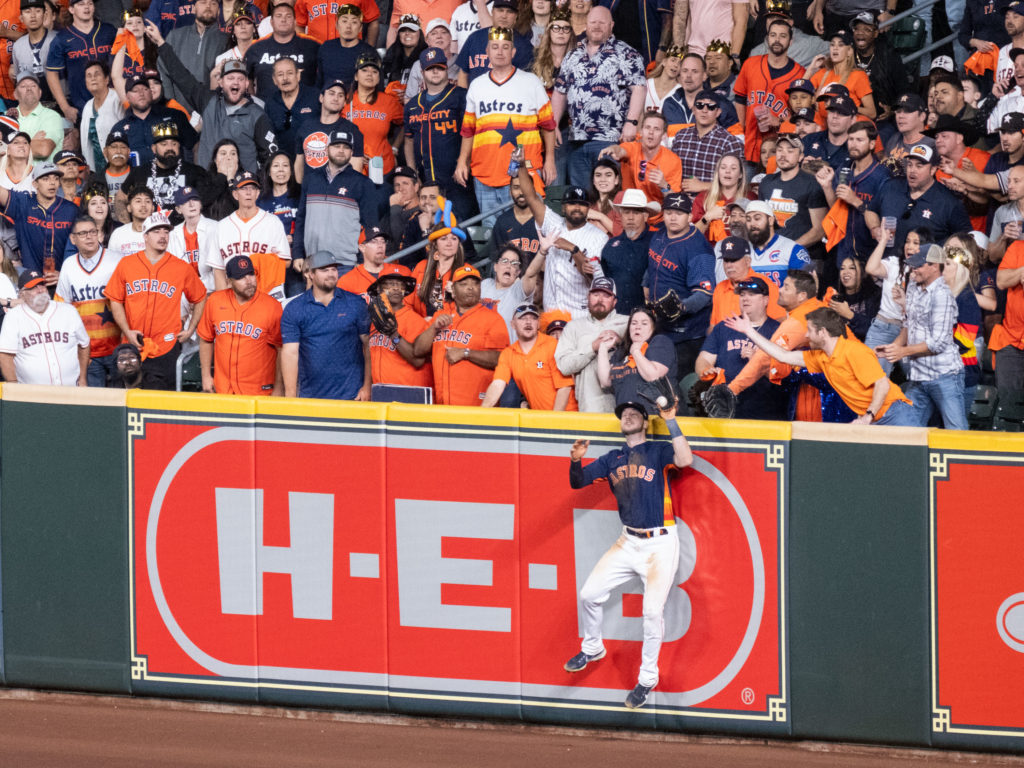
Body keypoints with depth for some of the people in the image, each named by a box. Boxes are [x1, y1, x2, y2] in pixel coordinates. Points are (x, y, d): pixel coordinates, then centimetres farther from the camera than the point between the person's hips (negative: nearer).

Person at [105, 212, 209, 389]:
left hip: (166, 351, -2)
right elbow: (116, 301, 8)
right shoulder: (126, 265, 5)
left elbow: (200, 299, 14)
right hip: (133, 348, 2)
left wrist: (190, 330, 7)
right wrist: (127, 331, -3)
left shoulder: (182, 268, 3)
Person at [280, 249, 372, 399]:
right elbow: (290, 353, -3)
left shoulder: (356, 304, 4)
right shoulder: (293, 309, 3)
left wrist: (367, 387, -2)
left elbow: (368, 345, 4)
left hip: (351, 394, 0)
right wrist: (290, 396, -11)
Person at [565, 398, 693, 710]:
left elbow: (685, 460, -24)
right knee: (589, 594, 5)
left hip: (660, 544, -5)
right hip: (629, 542, 5)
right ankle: (592, 649, 32)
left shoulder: (658, 450, -4)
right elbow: (578, 481, 8)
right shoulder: (612, 459, 11)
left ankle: (647, 679, 1)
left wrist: (671, 421, -26)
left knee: (653, 611, -13)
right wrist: (576, 460, -13)